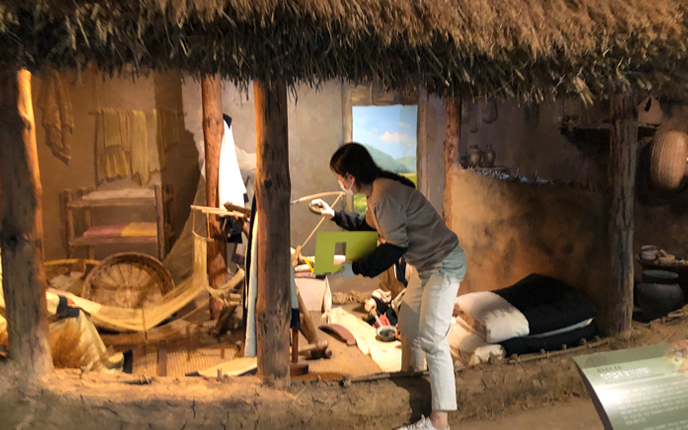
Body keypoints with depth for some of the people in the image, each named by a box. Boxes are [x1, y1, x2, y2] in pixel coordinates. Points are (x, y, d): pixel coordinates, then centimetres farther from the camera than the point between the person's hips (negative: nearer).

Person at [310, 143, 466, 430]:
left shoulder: (384, 196, -23)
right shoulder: (378, 190, 9)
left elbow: (396, 246, -22)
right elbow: (369, 225, 27)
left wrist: (357, 268, -15)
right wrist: (334, 215, 29)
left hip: (444, 265, -11)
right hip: (427, 264, 11)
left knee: (432, 339, -12)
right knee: (408, 324, 17)